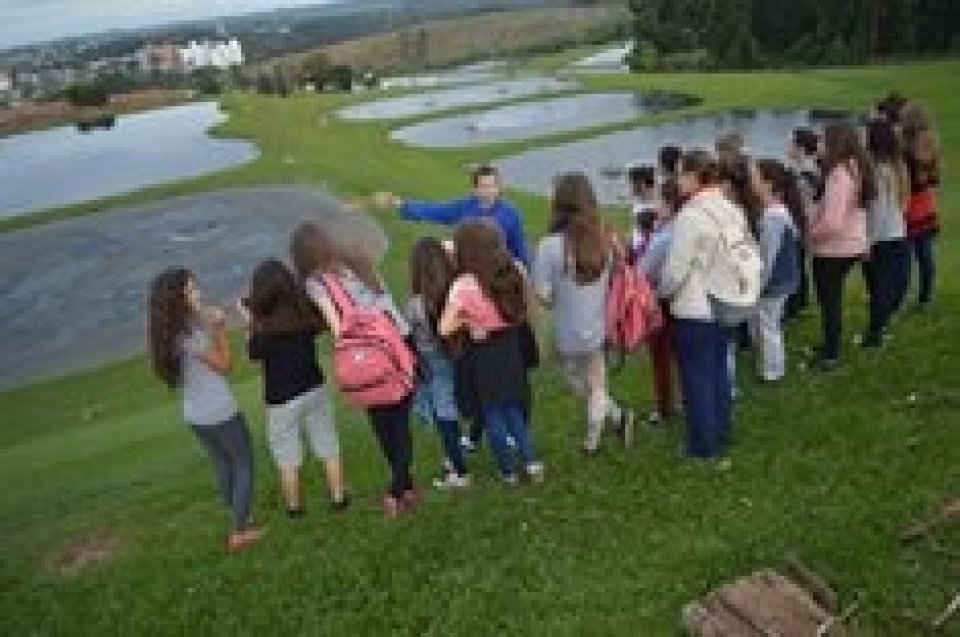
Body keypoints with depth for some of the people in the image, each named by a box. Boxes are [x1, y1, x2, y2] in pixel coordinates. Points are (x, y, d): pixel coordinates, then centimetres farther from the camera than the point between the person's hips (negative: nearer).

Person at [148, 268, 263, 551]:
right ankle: (239, 532, 9)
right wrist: (220, 328, -11)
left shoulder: (170, 333, 2)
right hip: (220, 412, -8)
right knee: (245, 464, 7)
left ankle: (240, 523, 33)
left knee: (224, 466, 21)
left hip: (195, 414, 8)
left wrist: (209, 325, 2)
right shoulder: (191, 334, -24)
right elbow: (223, 364, -11)